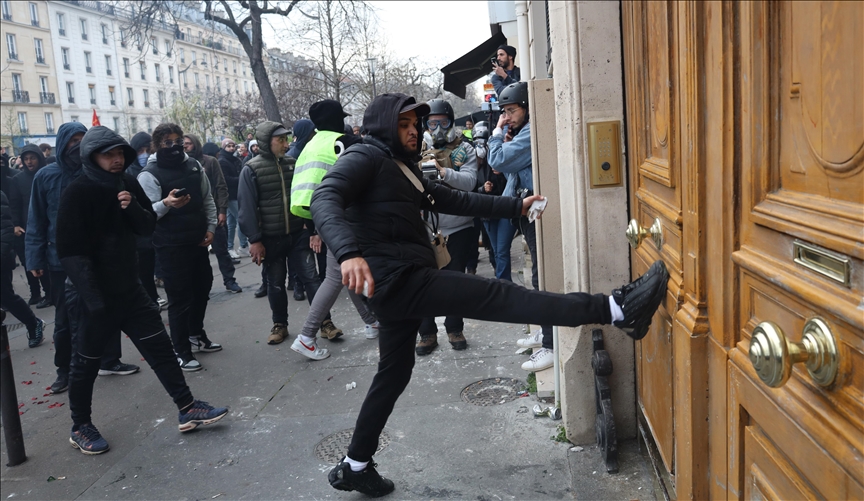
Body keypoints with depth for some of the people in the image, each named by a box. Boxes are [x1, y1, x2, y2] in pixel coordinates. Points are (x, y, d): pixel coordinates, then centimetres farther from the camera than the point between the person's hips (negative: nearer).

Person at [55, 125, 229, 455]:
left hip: (129, 287, 6)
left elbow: (148, 226, 7)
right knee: (87, 361, 8)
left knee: (159, 346, 6)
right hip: (97, 294, -6)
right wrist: (93, 298, -24)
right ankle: (80, 428, 26)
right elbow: (70, 250, -19)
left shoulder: (128, 184, 5)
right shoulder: (78, 193, -15)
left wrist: (133, 208, -16)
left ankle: (187, 409, 14)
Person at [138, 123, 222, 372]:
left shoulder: (194, 166, 7)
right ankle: (181, 351, 8)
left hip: (197, 241, 7)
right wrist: (166, 204, -36)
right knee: (179, 298, -3)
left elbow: (208, 199, 14)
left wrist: (211, 227, 4)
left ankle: (196, 335, 38)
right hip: (170, 246, -7)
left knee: (202, 288, 18)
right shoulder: (149, 174, -12)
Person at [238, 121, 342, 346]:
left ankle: (324, 321, 7)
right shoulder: (252, 169, -7)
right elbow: (248, 207, -10)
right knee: (276, 283, 10)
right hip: (271, 238, -2)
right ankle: (279, 324, 25)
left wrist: (309, 224, 9)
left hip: (298, 234, 3)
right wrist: (255, 240, -13)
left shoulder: (292, 163, 5)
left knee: (310, 277, 0)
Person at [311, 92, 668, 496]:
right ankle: (616, 309, -22)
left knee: (394, 373, 19)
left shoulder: (402, 168, 23)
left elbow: (456, 200, 23)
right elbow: (324, 200, -25)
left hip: (402, 282, 11)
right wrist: (349, 252, -43)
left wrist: (516, 206, 20)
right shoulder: (364, 157, -6)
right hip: (396, 277, -11)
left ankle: (355, 466, 32)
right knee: (495, 296, -18)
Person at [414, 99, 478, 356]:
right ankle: (427, 332, 19)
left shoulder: (464, 149, 2)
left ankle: (454, 328, 27)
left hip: (459, 226, 0)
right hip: (426, 227, 0)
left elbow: (469, 181, -14)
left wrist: (445, 172, -29)